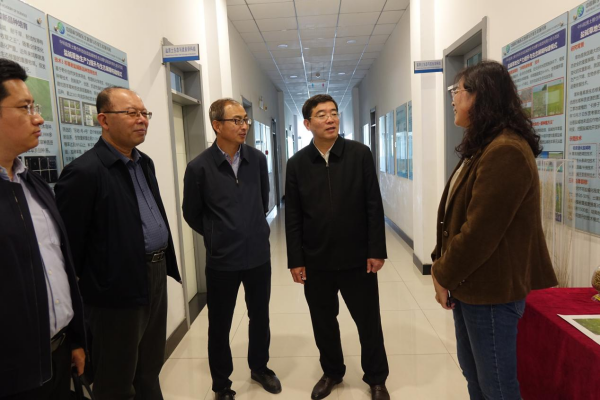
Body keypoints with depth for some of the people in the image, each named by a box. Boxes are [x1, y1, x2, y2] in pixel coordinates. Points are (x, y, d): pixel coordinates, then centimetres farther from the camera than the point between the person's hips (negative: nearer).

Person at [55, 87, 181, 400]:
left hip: (155, 276, 8)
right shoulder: (84, 172, -16)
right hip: (119, 288, -7)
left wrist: (166, 263, 14)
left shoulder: (144, 163, 10)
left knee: (150, 371, 23)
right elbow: (70, 243, -16)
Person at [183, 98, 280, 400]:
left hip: (259, 255, 3)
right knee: (219, 325, 12)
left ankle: (259, 368, 42)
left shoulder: (257, 159, -2)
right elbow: (192, 214, 2)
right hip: (222, 260, -3)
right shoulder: (199, 167, -11)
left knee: (260, 317, 18)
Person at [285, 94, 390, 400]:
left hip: (357, 257, -1)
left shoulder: (360, 154, -3)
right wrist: (295, 260, -2)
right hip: (316, 260, 2)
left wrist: (376, 250, -7)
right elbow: (293, 216, 0)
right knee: (323, 322, 16)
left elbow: (374, 206, -4)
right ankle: (332, 372, 40)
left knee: (368, 321, 12)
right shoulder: (297, 163, -1)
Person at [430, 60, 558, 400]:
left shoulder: (505, 151, -21)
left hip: (491, 290, -9)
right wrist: (441, 265, 5)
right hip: (470, 284, 9)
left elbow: (481, 231, -24)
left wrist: (444, 275, -10)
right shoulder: (483, 147, 13)